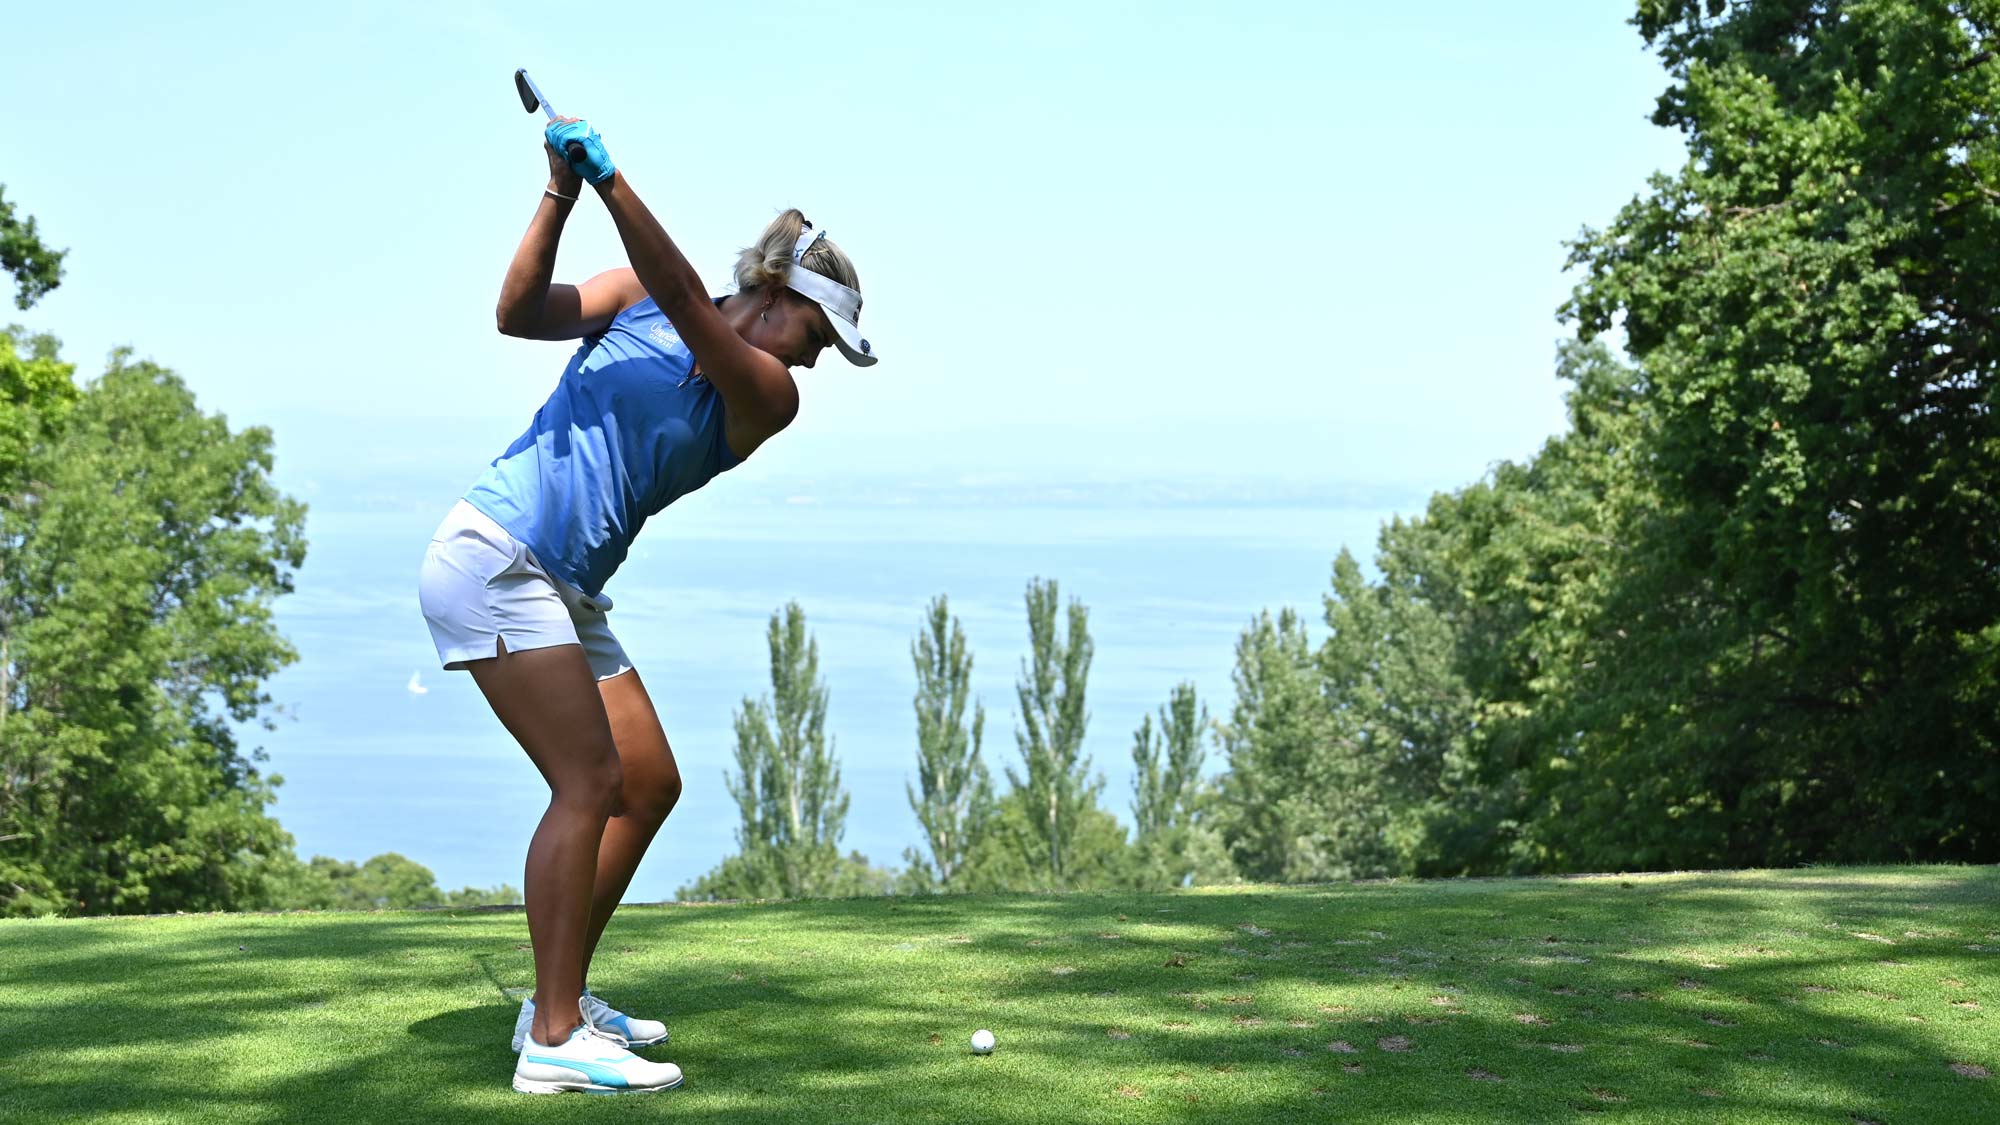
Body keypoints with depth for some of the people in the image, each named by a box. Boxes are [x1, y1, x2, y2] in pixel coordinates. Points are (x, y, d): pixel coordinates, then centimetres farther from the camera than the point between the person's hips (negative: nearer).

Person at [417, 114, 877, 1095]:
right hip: (492, 559, -6)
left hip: (566, 591, 7)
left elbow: (681, 300, -13)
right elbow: (521, 315, -10)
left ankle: (562, 1000, 18)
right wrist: (560, 196, -22)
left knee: (650, 784, 6)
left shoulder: (765, 396, 4)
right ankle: (553, 1042, -14)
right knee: (590, 783, -14)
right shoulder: (631, 300, 1)